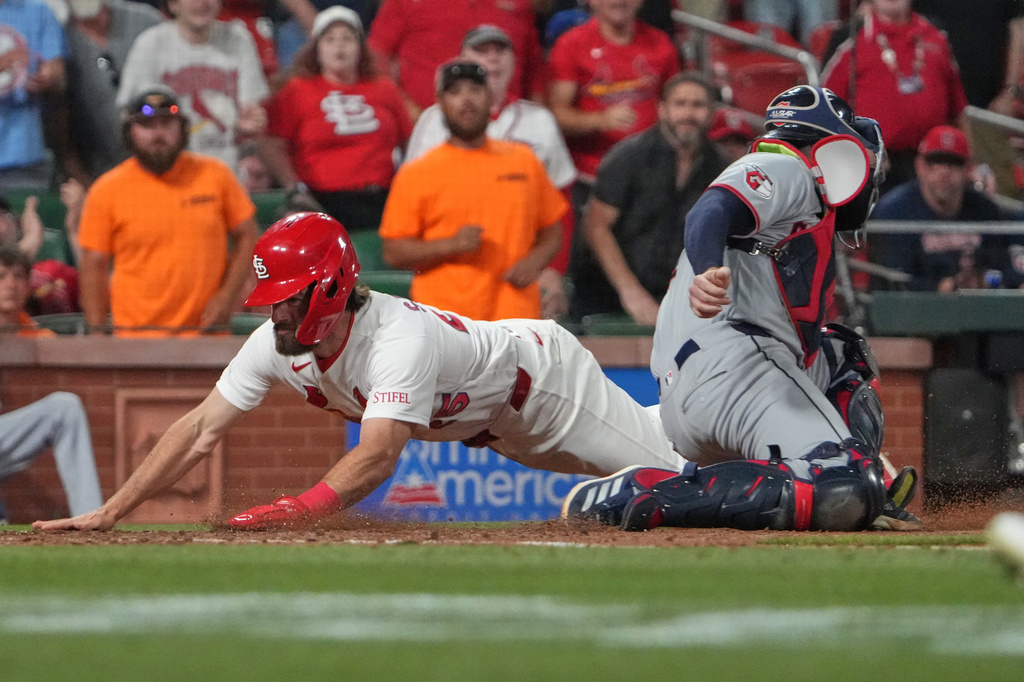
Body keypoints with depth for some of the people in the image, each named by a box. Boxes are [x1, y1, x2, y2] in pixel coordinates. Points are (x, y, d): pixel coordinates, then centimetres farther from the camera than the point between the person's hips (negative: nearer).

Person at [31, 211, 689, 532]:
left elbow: (380, 454, -55)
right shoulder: (279, 343, -21)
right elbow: (200, 431, -20)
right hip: (495, 428, 7)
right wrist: (108, 515, -27)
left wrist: (297, 510, -69)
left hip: (545, 376, -7)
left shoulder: (401, 338, -43)